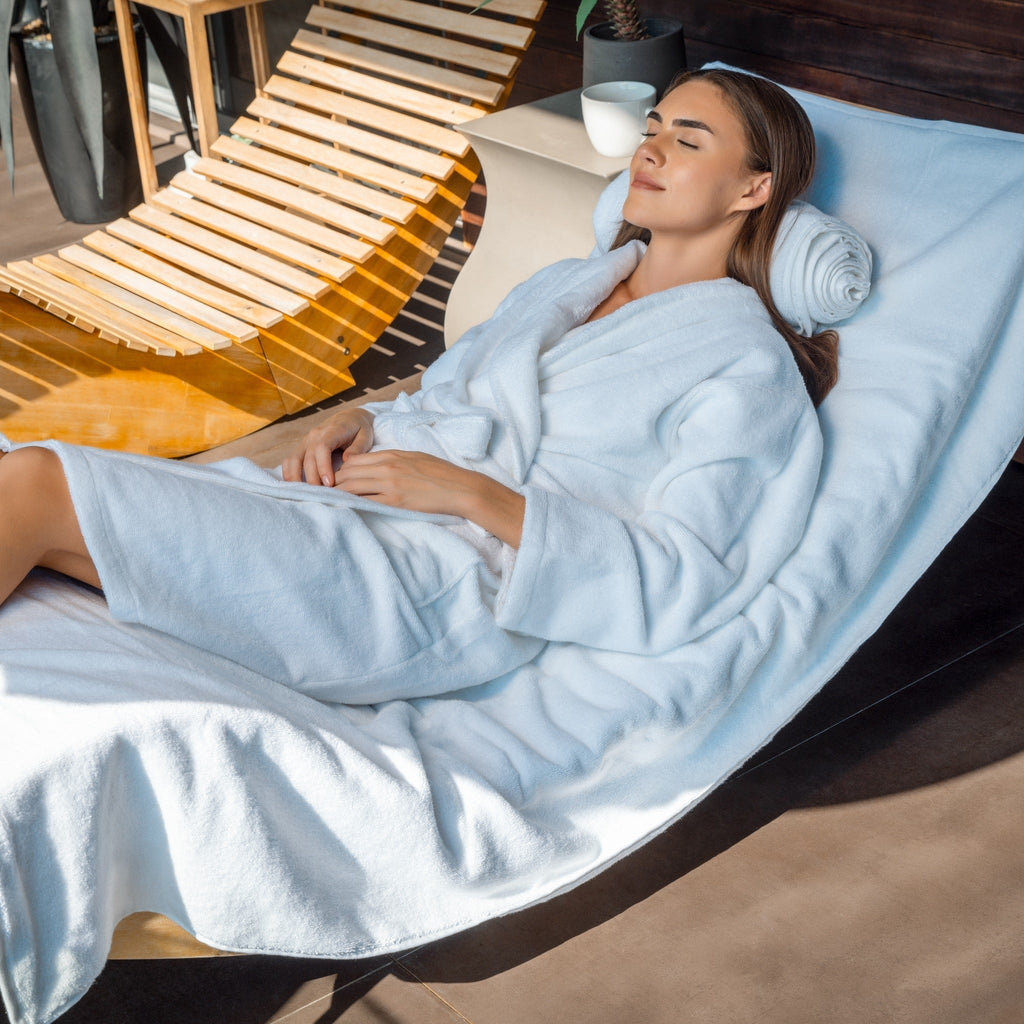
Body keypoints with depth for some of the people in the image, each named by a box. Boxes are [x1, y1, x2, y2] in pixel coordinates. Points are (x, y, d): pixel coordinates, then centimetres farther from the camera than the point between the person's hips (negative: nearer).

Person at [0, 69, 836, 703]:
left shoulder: (747, 366, 0)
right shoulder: (566, 284, 24)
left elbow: (679, 581, -11)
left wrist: (475, 494, -16)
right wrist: (361, 423, 4)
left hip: (440, 588, -7)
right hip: (351, 495, 7)